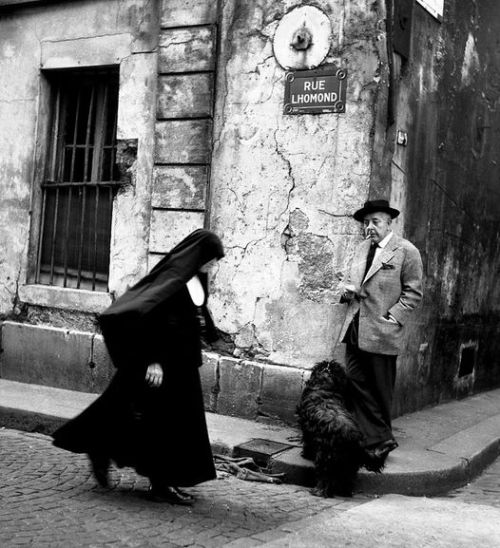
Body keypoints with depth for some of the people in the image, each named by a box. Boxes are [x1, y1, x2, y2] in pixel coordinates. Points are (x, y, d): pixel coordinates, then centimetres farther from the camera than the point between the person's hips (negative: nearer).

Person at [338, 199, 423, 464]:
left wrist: (392, 317, -15)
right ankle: (380, 440, 6)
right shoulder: (362, 248, 16)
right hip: (355, 330, 6)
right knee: (356, 383, 0)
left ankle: (379, 439, 15)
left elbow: (413, 292, -6)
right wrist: (347, 290, 3)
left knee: (380, 390, 2)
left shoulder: (406, 251, -5)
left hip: (382, 333, -6)